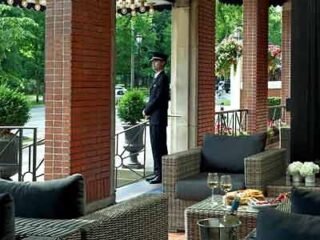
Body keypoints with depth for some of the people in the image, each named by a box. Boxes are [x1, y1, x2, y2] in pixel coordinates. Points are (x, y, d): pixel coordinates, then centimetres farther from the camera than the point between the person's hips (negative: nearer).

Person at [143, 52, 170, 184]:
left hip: (159, 118, -9)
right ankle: (157, 172, 18)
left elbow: (158, 98, -18)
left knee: (160, 147, -6)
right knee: (156, 147, 12)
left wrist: (146, 111, -8)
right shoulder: (157, 78, 17)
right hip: (154, 118, 9)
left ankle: (162, 174, -3)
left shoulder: (163, 78, -12)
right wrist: (147, 110, 5)